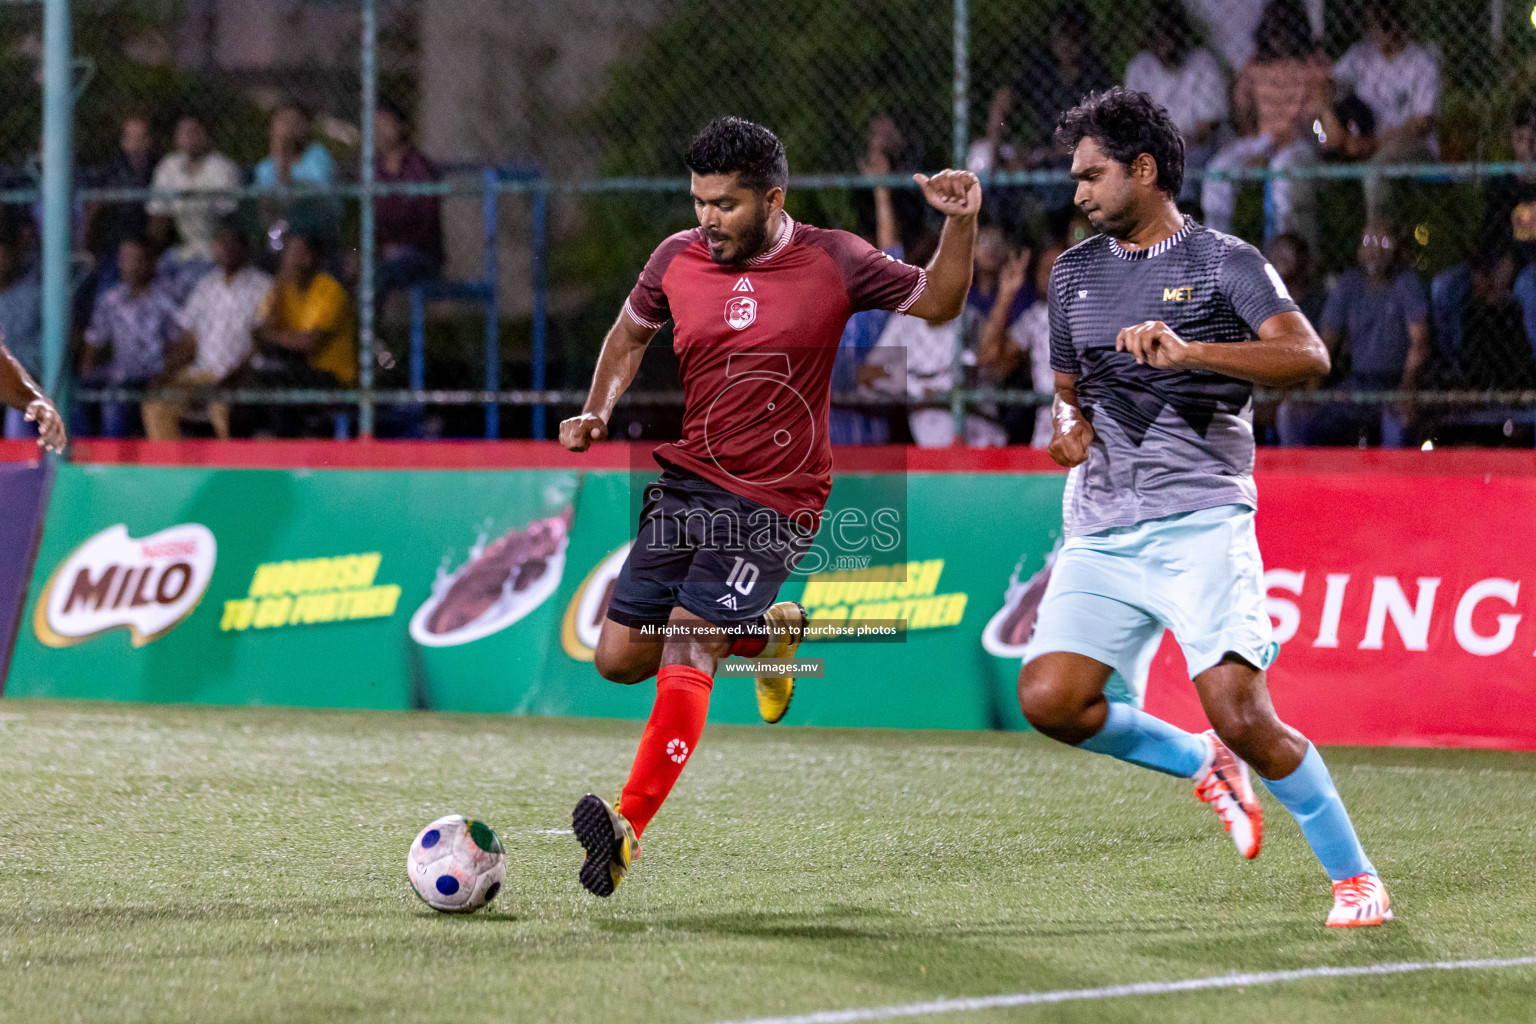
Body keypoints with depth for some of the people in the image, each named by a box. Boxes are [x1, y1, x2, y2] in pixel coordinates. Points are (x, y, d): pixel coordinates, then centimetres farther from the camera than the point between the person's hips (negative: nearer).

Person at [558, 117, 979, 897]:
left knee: (687, 641, -21)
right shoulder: (676, 259, 1)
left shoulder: (832, 262, -6)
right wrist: (596, 412, 4)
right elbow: (629, 334, 21)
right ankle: (765, 631, 31)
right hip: (686, 481, 5)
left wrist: (960, 223, -10)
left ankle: (630, 826, -26)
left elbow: (938, 302, 7)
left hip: (774, 502, -5)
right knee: (619, 657, 4)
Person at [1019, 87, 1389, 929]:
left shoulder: (1224, 262, 0)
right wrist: (1067, 427, 5)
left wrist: (1189, 352, -28)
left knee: (1242, 717, -17)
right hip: (1100, 535, 6)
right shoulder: (1074, 273, 18)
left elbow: (1308, 356, -15)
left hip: (1200, 521, -5)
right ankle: (1200, 764, 11)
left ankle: (1353, 877, 0)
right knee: (1048, 697, -14)